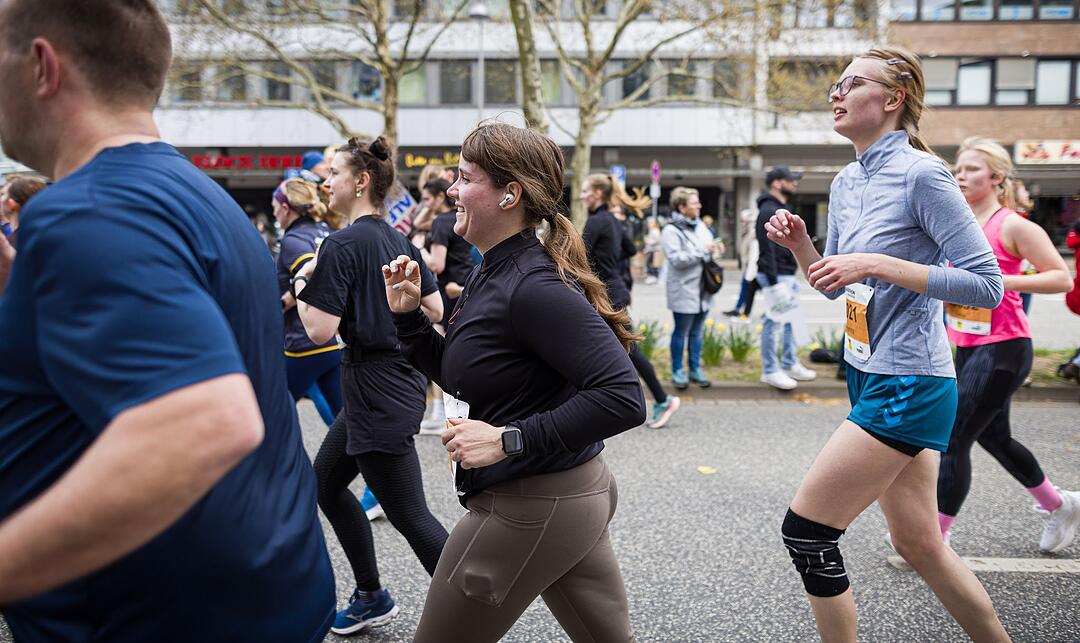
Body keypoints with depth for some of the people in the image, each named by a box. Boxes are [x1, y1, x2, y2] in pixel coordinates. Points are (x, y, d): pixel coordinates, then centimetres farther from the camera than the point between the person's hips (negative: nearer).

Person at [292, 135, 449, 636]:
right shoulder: (401, 241, 9)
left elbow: (320, 330, -20)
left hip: (377, 391, -10)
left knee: (410, 516, -1)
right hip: (399, 377, 10)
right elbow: (434, 310, 12)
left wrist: (301, 285, -4)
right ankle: (371, 597, 33)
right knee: (326, 481, 22)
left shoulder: (341, 245, -16)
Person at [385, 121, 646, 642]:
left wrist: (510, 440, -26)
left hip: (530, 509, -10)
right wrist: (408, 315, 4)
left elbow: (623, 399, -28)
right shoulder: (492, 272, 7)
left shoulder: (533, 287, -23)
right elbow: (463, 379, 16)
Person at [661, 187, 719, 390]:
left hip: (703, 289, 7)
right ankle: (678, 372, 17)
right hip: (684, 291, -7)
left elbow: (708, 249, 24)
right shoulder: (671, 231, -12)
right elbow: (676, 259, -21)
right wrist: (703, 251, -20)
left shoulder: (700, 226, 12)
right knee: (681, 333, 4)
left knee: (697, 332, 15)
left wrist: (715, 248, 1)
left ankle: (695, 370, 25)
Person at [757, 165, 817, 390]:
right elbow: (767, 250, -20)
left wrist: (792, 278, 20)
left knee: (791, 320, 15)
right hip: (776, 276, -10)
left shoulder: (781, 209, 17)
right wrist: (772, 282, -23)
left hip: (788, 275, 10)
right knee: (773, 322, -4)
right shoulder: (768, 211, -14)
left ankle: (790, 365, 25)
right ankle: (770, 371, 3)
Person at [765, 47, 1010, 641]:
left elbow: (987, 284, -17)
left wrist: (877, 264, -22)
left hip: (908, 386, -8)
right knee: (919, 544, 17)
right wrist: (799, 243, 0)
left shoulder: (921, 174, -14)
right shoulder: (846, 182, 10)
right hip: (869, 376, 9)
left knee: (805, 530, -4)